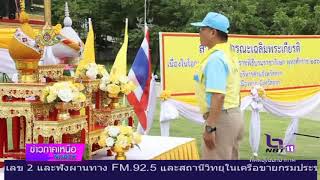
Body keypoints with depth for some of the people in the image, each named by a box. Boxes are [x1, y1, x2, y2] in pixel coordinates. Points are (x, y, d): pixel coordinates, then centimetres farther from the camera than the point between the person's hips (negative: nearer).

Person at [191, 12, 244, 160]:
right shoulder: (228, 55, 14)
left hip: (220, 118, -10)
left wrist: (210, 127, -26)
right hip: (234, 115, 10)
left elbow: (218, 96, -25)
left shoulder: (215, 58, -16)